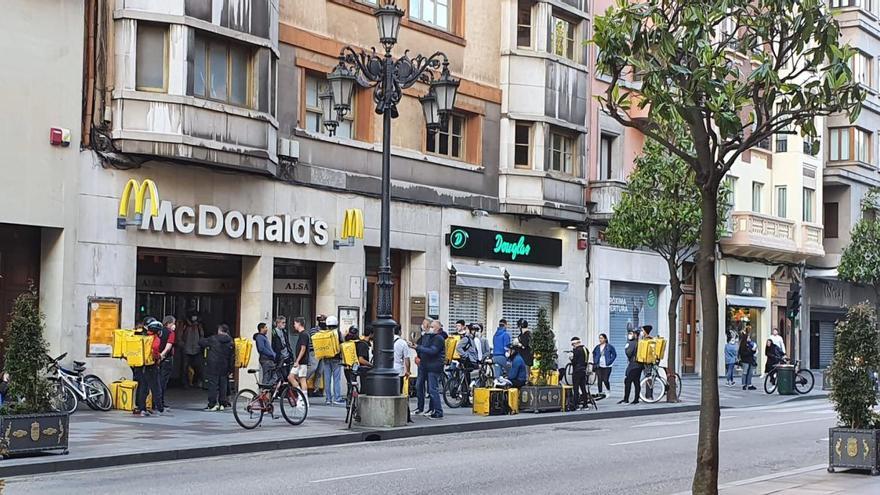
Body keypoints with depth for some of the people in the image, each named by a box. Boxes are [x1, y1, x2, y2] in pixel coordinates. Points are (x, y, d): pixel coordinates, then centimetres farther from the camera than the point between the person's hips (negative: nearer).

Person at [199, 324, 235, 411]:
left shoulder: (213, 339, -5)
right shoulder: (230, 342, 4)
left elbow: (200, 343, 2)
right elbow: (232, 357, 5)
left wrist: (206, 347, 22)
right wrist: (230, 369, 10)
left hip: (213, 366, -3)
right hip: (224, 368, 3)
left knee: (212, 385, -2)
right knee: (223, 385, 10)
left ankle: (212, 404, -6)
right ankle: (222, 404, 11)